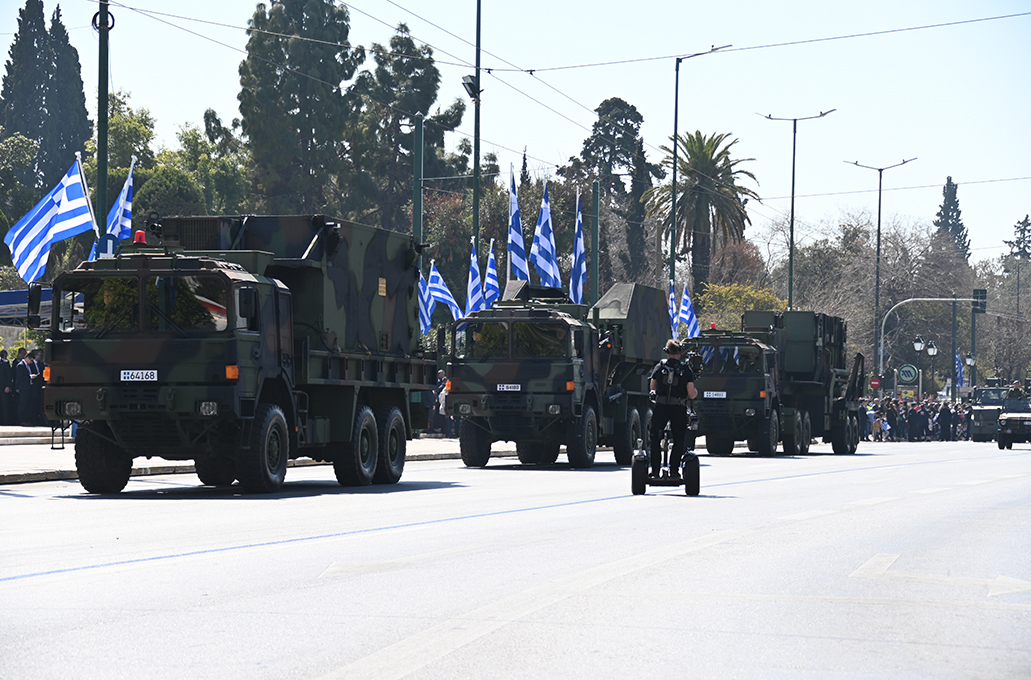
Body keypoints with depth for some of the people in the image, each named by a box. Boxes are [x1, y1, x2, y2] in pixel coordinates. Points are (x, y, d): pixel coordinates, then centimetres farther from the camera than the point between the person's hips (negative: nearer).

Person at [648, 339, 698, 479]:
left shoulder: (659, 367, 4)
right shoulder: (686, 370, -1)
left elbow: (652, 387, 14)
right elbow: (691, 394, -4)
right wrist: (696, 391, 18)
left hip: (660, 408, 1)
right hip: (679, 409, -1)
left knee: (655, 439, 12)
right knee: (679, 441, 10)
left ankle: (655, 470, 5)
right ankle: (674, 470, 1)